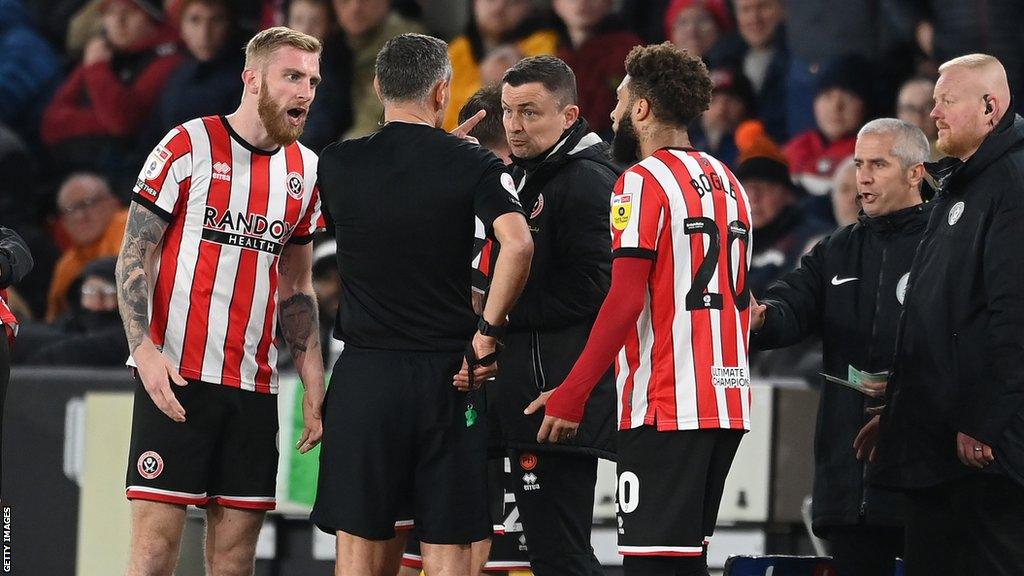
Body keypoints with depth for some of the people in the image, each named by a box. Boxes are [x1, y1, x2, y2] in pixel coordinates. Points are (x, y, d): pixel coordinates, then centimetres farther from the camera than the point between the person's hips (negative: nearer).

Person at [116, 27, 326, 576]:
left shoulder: (305, 171, 13)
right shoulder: (188, 147, -3)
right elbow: (134, 255, -4)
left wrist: (314, 386, 13)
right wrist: (144, 350, -17)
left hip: (254, 385, 5)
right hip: (175, 376, -5)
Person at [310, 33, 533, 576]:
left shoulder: (337, 163, 2)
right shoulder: (473, 165, -5)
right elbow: (517, 245, -20)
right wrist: (487, 333, -9)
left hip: (364, 374, 1)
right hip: (448, 378, -1)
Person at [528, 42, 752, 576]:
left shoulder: (642, 182, -8)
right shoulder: (728, 182, 17)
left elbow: (625, 301, -16)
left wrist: (572, 393, -14)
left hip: (663, 406, -8)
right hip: (727, 402, 8)